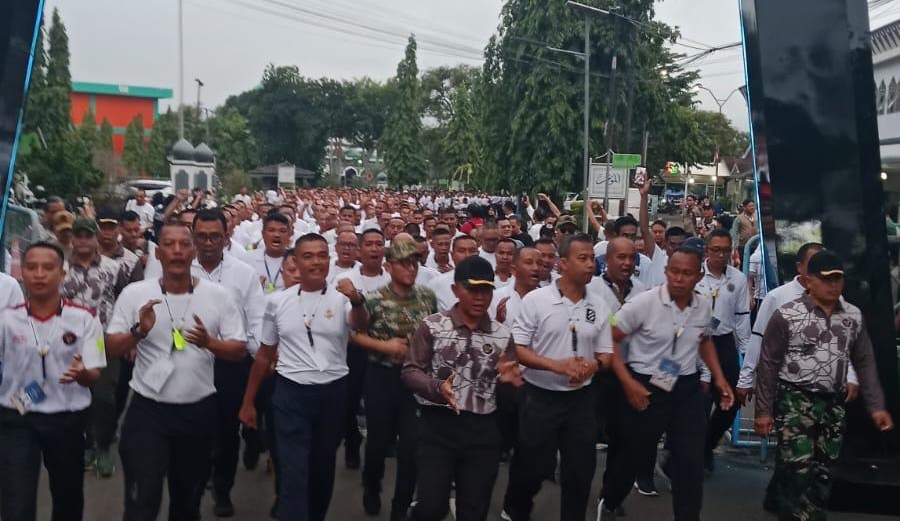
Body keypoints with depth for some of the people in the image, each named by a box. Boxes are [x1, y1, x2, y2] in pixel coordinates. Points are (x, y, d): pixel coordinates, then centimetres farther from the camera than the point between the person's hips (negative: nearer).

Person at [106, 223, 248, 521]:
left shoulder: (218, 295, -4)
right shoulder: (134, 293, -5)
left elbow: (240, 350, -2)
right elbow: (112, 349, -4)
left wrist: (209, 342, -22)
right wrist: (139, 331, -23)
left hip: (199, 411, 2)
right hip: (147, 410, -1)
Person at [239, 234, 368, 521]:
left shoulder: (342, 298, -5)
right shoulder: (278, 301, 1)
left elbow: (360, 324, -27)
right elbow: (264, 354, 9)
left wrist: (357, 301, -50)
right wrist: (248, 401, 11)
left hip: (333, 393, 1)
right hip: (291, 393, 0)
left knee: (323, 470, 17)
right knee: (293, 473, -5)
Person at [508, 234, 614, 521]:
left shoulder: (599, 307, 2)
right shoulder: (535, 299, -10)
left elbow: (605, 353, 8)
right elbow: (517, 349, -11)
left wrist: (594, 364, -16)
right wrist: (556, 365, -24)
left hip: (581, 399, 3)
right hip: (540, 397, -3)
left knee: (580, 470, 10)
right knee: (531, 468, 10)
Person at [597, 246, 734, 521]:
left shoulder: (704, 305, -1)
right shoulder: (643, 303, -17)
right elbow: (609, 340, -13)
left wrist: (719, 377, 12)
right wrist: (628, 383, -18)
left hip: (687, 388, 4)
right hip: (645, 387, -3)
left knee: (691, 463, 0)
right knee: (636, 456, 12)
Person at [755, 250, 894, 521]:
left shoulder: (854, 316, 4)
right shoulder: (786, 315, -10)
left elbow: (865, 362, 10)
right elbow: (768, 365, -8)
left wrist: (876, 406, 3)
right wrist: (763, 410, -9)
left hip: (834, 404, 5)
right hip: (795, 401, -5)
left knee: (823, 471, 12)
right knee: (797, 470, -10)